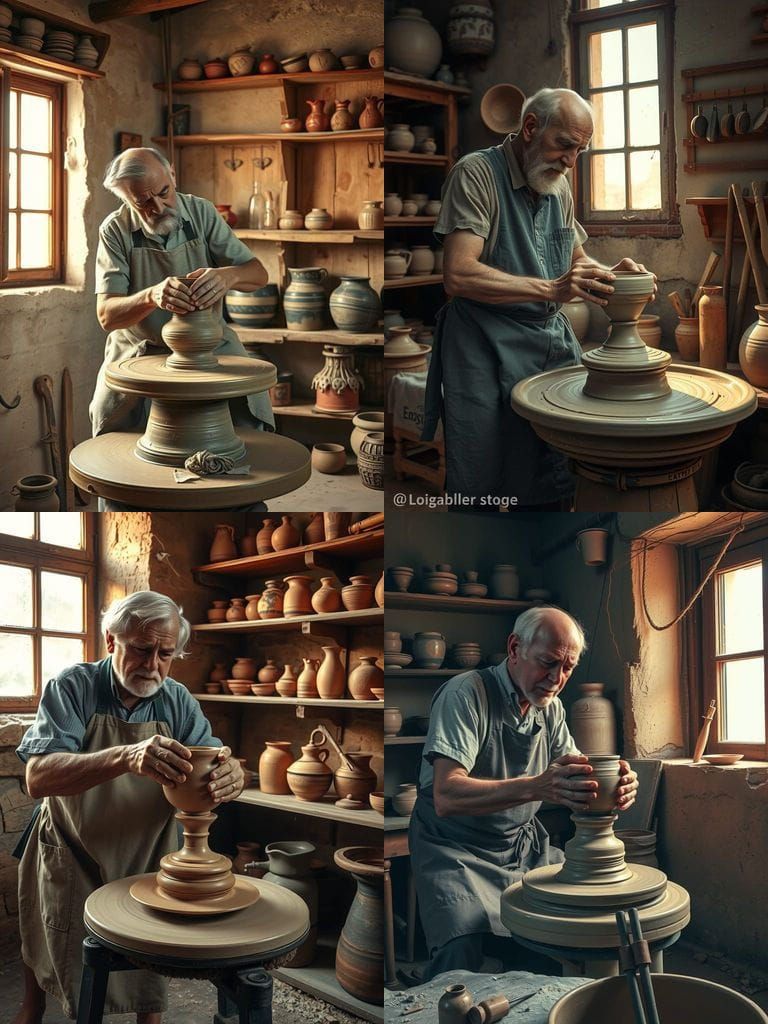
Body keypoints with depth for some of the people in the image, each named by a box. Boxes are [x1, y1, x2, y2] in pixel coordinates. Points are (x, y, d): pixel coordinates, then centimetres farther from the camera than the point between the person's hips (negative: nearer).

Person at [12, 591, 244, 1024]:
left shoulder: (178, 701, -8)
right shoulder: (73, 688, -20)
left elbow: (212, 765, -13)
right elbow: (38, 777, -32)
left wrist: (231, 774, -40)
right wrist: (125, 758, -50)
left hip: (147, 860, 2)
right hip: (70, 858, -1)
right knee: (46, 946, 19)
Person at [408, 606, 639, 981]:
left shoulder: (551, 708, 7)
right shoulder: (466, 694, -18)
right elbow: (446, 797, -31)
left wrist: (614, 788, -23)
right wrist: (537, 787, -44)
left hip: (523, 845, 7)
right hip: (457, 850, -7)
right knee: (461, 947, -31)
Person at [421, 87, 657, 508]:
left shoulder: (559, 187, 12)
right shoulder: (477, 173, -11)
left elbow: (576, 257, 25)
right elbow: (458, 275, -22)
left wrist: (608, 274, 0)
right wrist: (552, 289, -27)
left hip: (553, 343, 7)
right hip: (487, 352, -7)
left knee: (556, 487, 4)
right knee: (481, 489, -4)